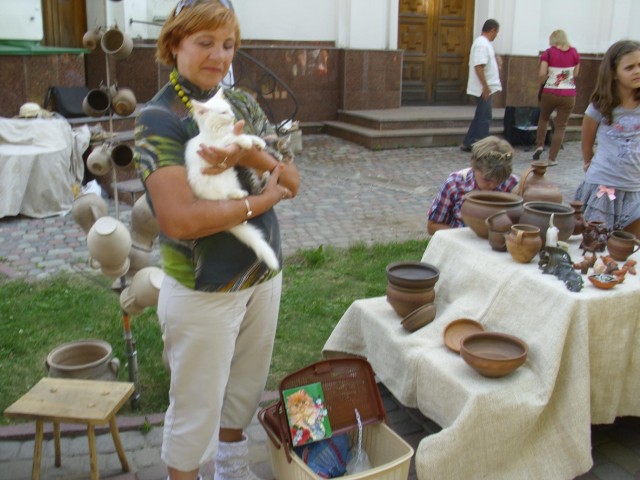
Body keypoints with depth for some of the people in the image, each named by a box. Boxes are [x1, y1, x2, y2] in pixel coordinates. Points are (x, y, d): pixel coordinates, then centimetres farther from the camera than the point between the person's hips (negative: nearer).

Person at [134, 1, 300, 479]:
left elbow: (293, 182, -2)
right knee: (196, 408, 9)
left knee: (245, 390, 24)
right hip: (203, 292, -6)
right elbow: (180, 219, -27)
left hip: (264, 276, 7)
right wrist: (262, 199, -17)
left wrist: (252, 154, -23)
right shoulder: (159, 118, -16)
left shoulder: (243, 104, 3)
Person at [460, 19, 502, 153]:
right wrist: (485, 87, -24)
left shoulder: (483, 42, 15)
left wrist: (495, 60, 7)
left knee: (480, 117, 15)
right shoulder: (482, 44, -17)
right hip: (484, 89, -10)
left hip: (485, 88, 10)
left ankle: (467, 143, 19)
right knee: (485, 118, -3)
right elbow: (478, 67, -24)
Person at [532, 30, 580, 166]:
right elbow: (575, 74, 6)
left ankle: (539, 145, 18)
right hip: (568, 94, 1)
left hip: (550, 93, -1)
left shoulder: (548, 53, -6)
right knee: (560, 126, 6)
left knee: (543, 118, 26)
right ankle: (552, 158, 6)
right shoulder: (574, 52, 1)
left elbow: (542, 74, -14)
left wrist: (541, 82, 6)